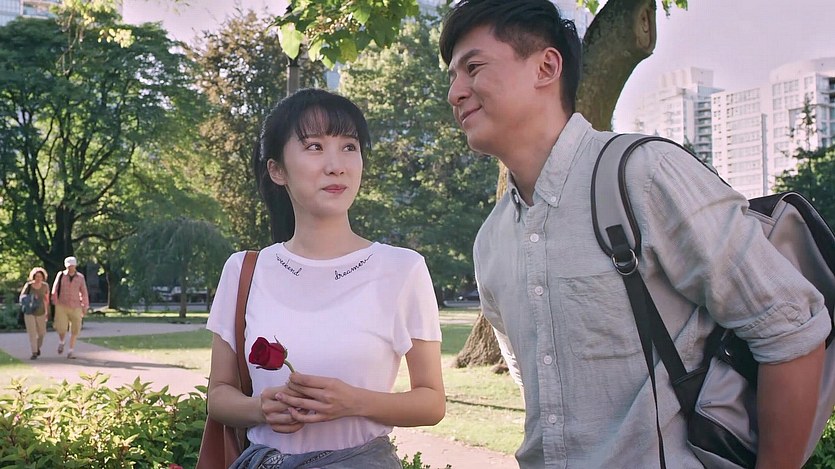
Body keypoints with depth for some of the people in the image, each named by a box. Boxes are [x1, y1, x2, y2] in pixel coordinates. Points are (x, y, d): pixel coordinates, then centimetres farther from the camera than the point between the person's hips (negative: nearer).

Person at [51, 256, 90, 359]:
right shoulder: (61, 275, -2)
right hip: (62, 306, -1)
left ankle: (71, 351, 10)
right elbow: (55, 290, 2)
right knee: (61, 328, -11)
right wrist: (55, 304, -2)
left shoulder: (80, 277, 0)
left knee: (75, 329, -1)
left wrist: (85, 307, 2)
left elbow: (84, 292, 4)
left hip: (75, 307, 1)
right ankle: (61, 342, 22)